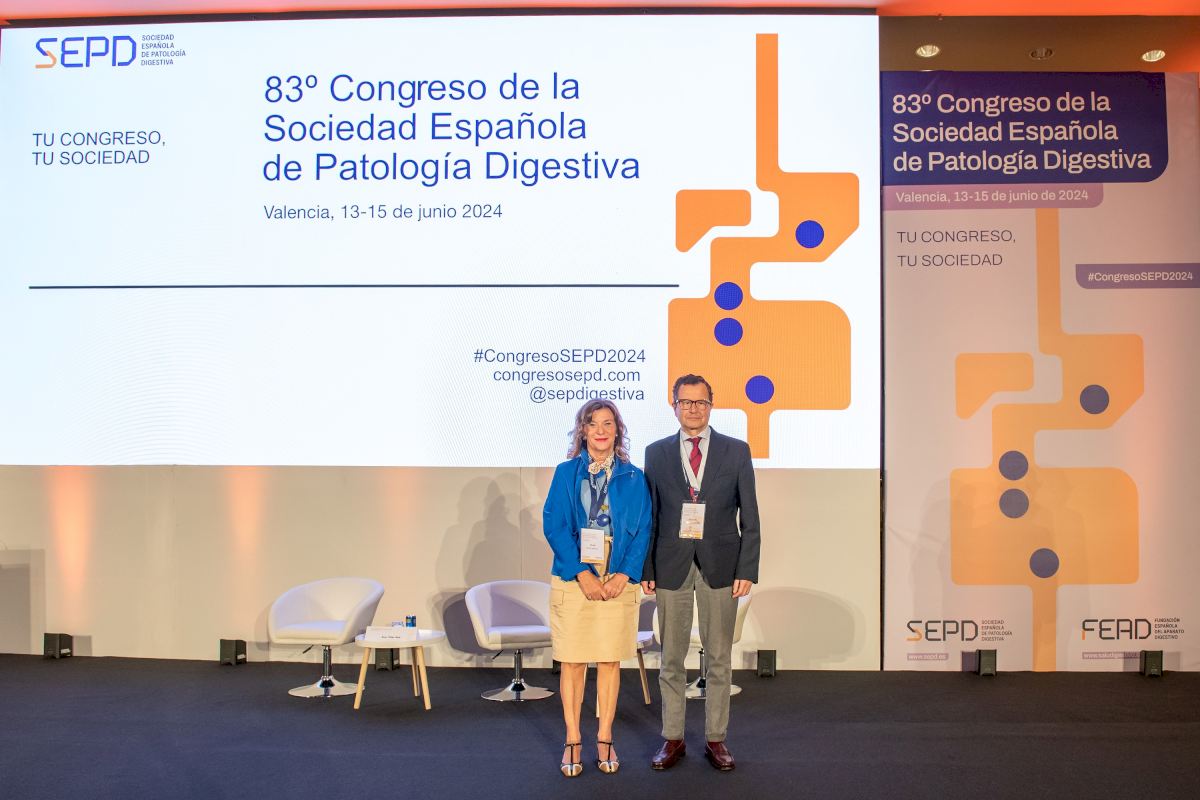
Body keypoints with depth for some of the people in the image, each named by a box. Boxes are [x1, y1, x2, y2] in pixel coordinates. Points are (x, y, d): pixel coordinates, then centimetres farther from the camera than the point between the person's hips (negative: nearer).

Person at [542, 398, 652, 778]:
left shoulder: (633, 478, 5)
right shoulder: (566, 473, 2)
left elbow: (643, 530, 3)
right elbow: (553, 525, -4)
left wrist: (625, 574, -10)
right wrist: (581, 573, -12)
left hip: (618, 581, 1)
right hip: (572, 579, -1)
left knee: (610, 661, 7)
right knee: (573, 661, 5)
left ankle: (605, 740, 21)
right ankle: (572, 741, 18)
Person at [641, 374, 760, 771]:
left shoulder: (736, 451, 2)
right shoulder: (656, 453, 5)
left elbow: (749, 517, 1)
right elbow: (649, 516, 5)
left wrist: (747, 570, -6)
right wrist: (646, 568, -1)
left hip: (720, 565, 0)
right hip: (671, 566, 1)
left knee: (719, 657, 8)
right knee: (671, 657, 8)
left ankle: (716, 739, 22)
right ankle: (672, 739, 22)